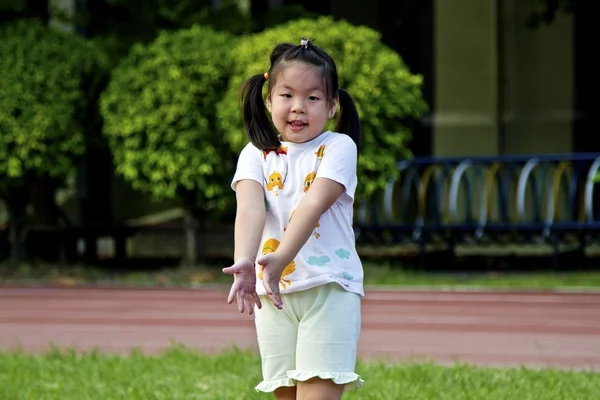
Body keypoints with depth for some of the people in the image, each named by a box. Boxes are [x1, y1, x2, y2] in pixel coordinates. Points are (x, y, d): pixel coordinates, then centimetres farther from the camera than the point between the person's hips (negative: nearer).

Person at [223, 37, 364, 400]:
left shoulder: (339, 148, -2)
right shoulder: (256, 154, 6)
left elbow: (313, 203, -18)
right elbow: (250, 207, -14)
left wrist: (281, 259, -33)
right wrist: (244, 261, -34)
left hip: (330, 290, -4)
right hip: (273, 293, 4)